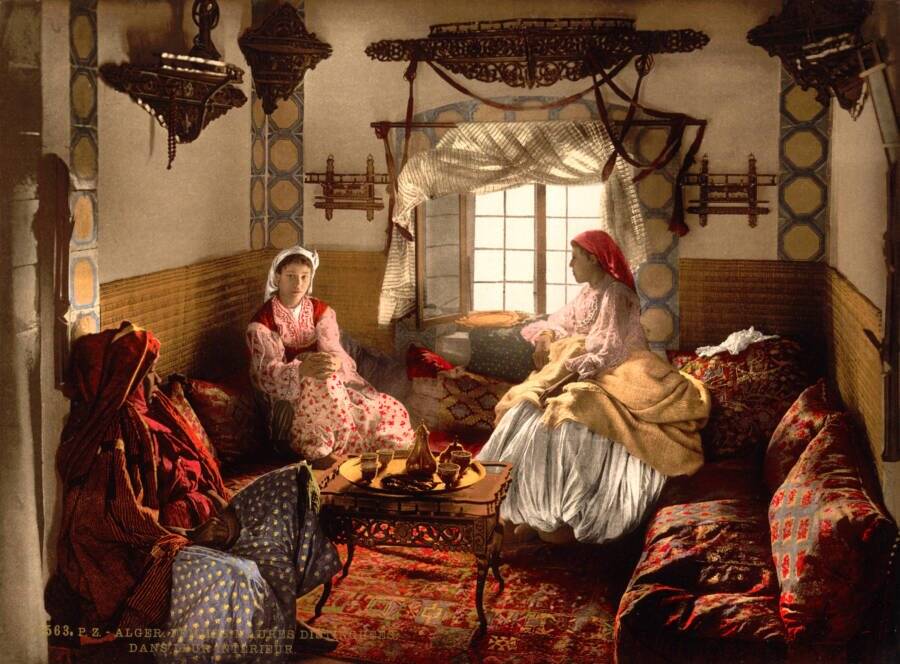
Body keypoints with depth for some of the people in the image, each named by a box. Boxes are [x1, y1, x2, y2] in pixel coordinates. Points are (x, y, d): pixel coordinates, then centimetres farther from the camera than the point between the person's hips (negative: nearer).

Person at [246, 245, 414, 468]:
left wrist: (335, 362, -36)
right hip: (289, 395, -4)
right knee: (322, 386, -38)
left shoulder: (321, 311, 5)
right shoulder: (262, 323, -7)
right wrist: (302, 370, -42)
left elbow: (332, 349, -9)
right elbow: (267, 371, -20)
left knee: (389, 410, -16)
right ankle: (316, 452, -25)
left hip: (330, 382, 4)